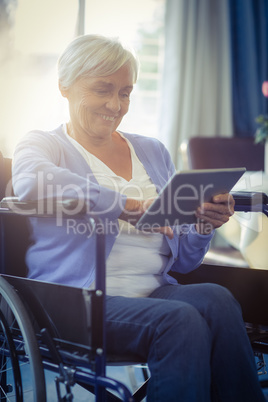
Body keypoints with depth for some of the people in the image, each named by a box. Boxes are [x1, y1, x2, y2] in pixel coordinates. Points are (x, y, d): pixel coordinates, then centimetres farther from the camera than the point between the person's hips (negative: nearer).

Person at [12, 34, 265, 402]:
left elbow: (181, 260, 19)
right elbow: (30, 182, -24)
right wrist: (126, 205, -26)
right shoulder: (43, 146, 6)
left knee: (217, 299, -27)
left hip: (155, 292, 5)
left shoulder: (153, 152, 20)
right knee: (181, 319, -31)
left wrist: (204, 226, -3)